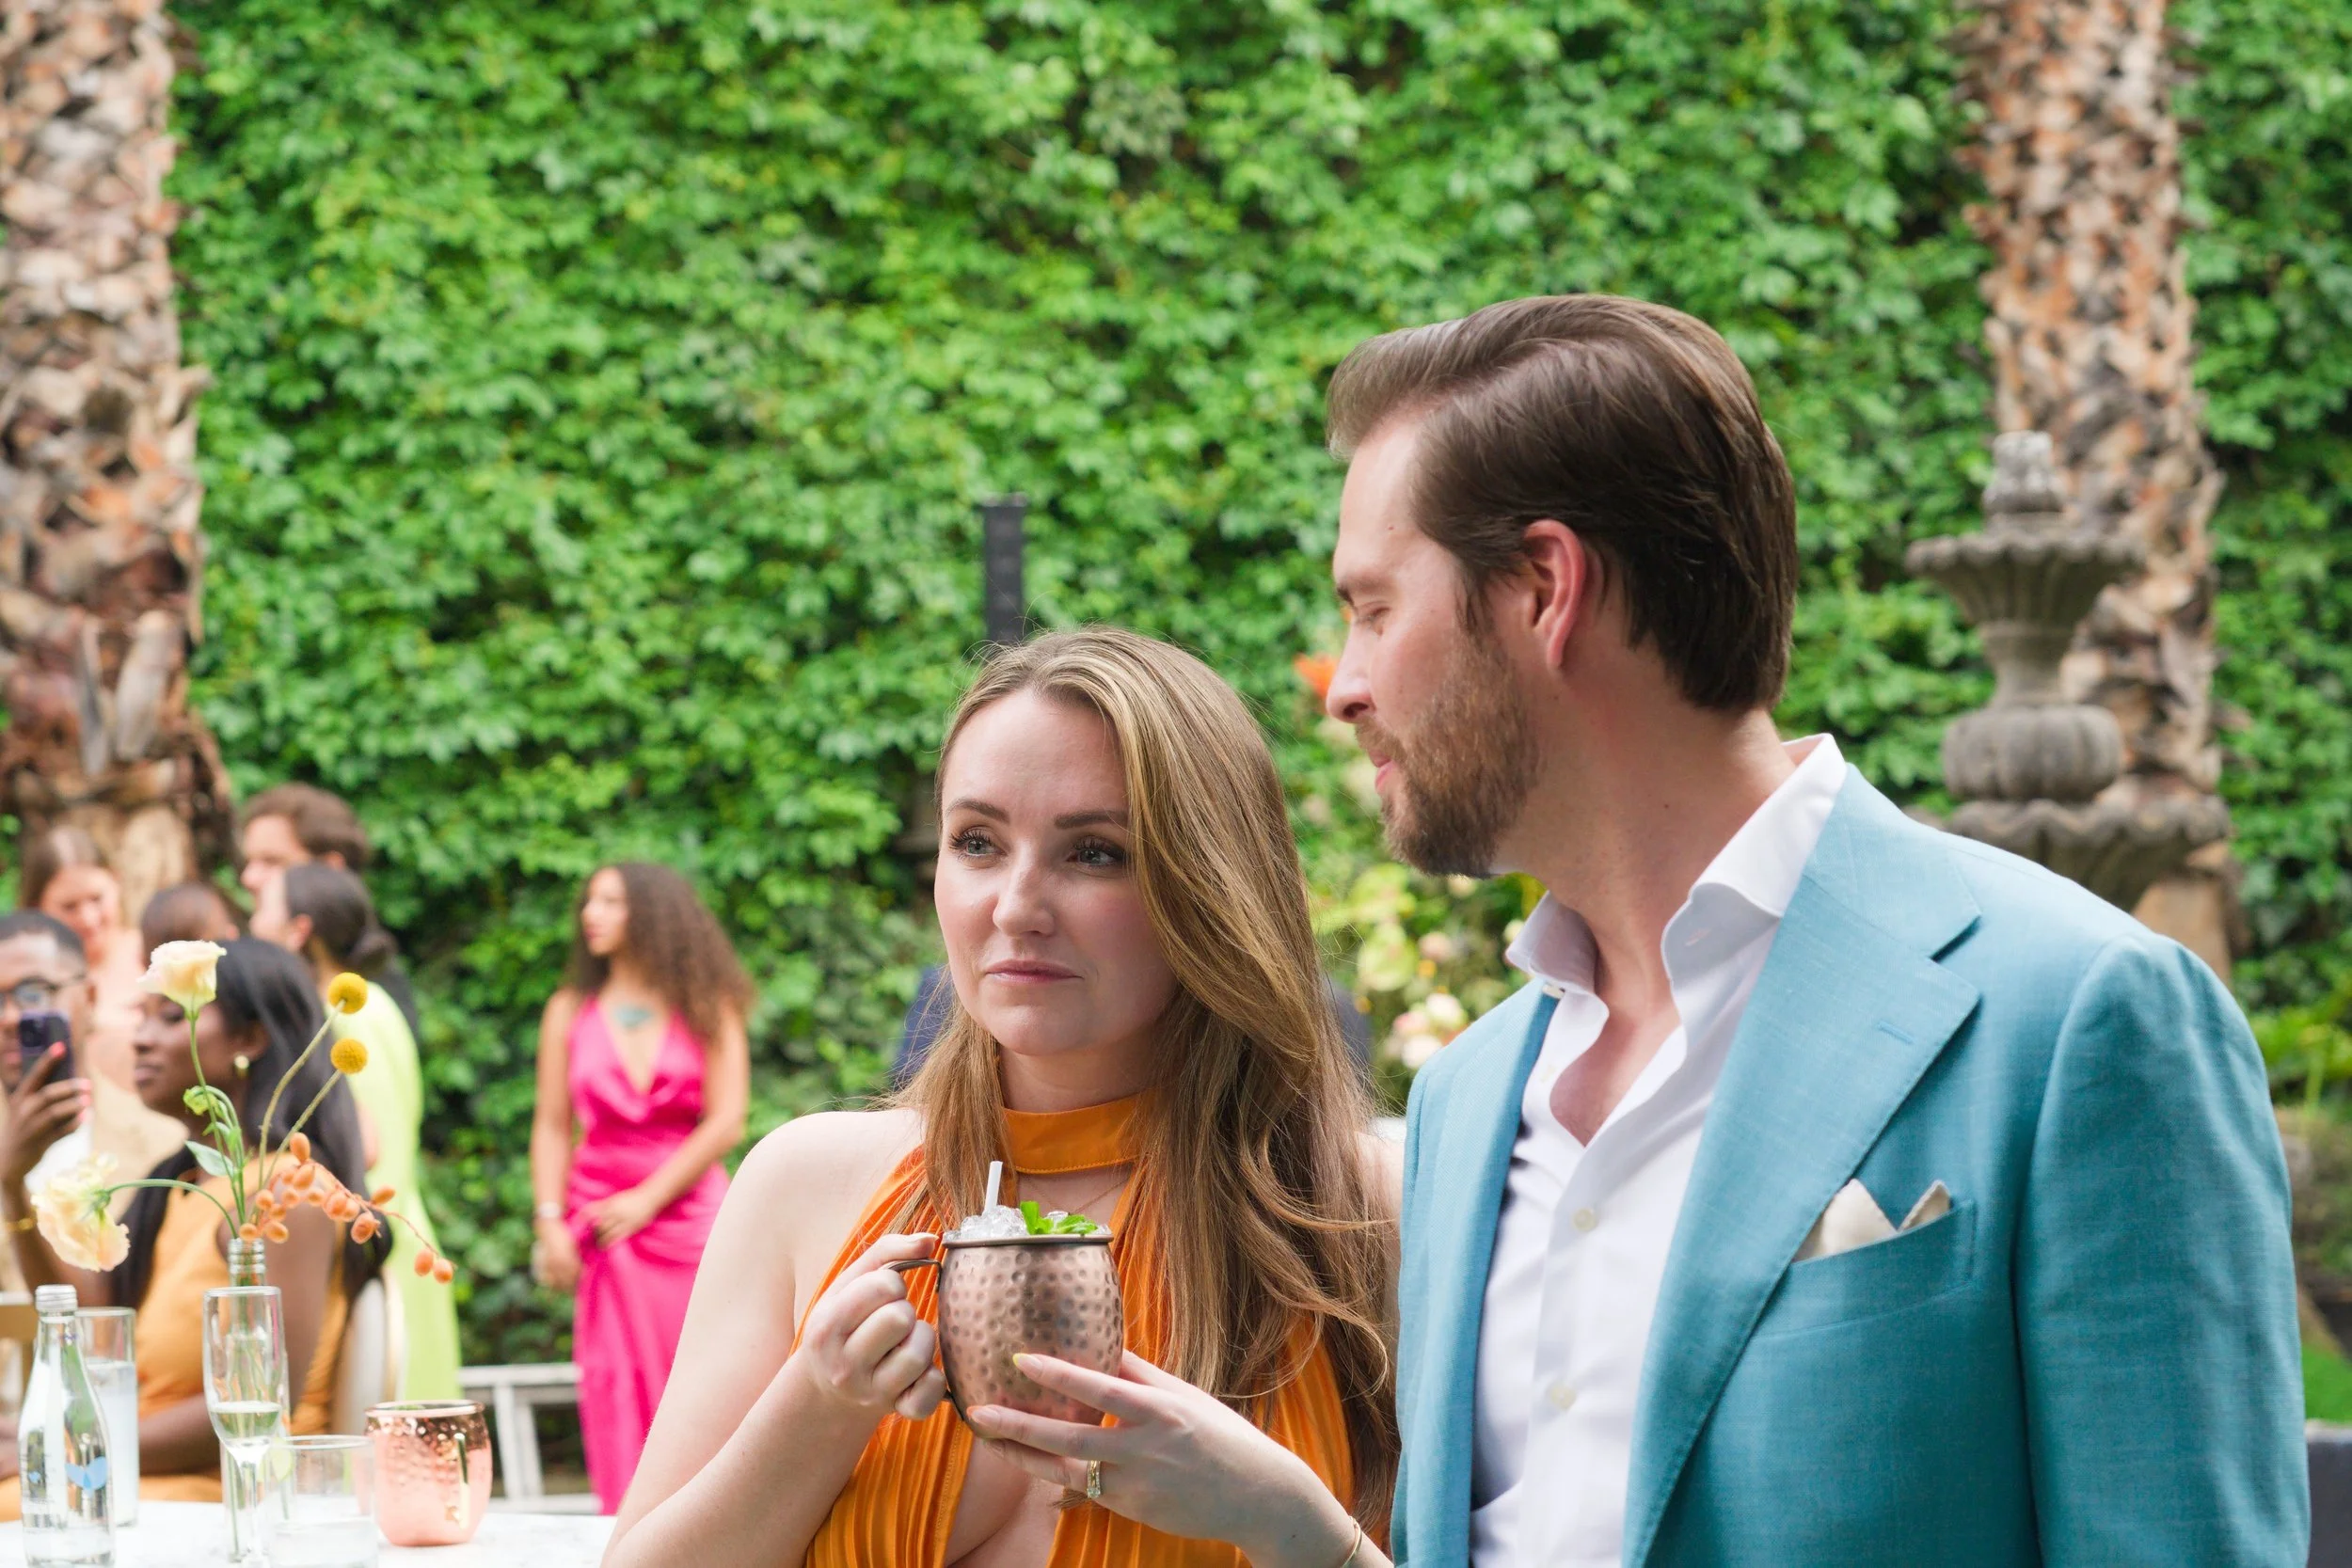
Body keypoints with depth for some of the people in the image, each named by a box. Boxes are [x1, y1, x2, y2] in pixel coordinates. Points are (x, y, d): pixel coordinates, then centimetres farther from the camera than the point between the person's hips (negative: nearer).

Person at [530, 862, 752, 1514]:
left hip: (689, 1212, -1)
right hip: (604, 1228, 1)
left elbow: (725, 1125, -3)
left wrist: (646, 1200, -9)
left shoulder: (706, 1010, 4)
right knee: (617, 1393, -5)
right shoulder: (570, 1012, 10)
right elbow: (552, 1127, 8)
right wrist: (550, 1222, -4)